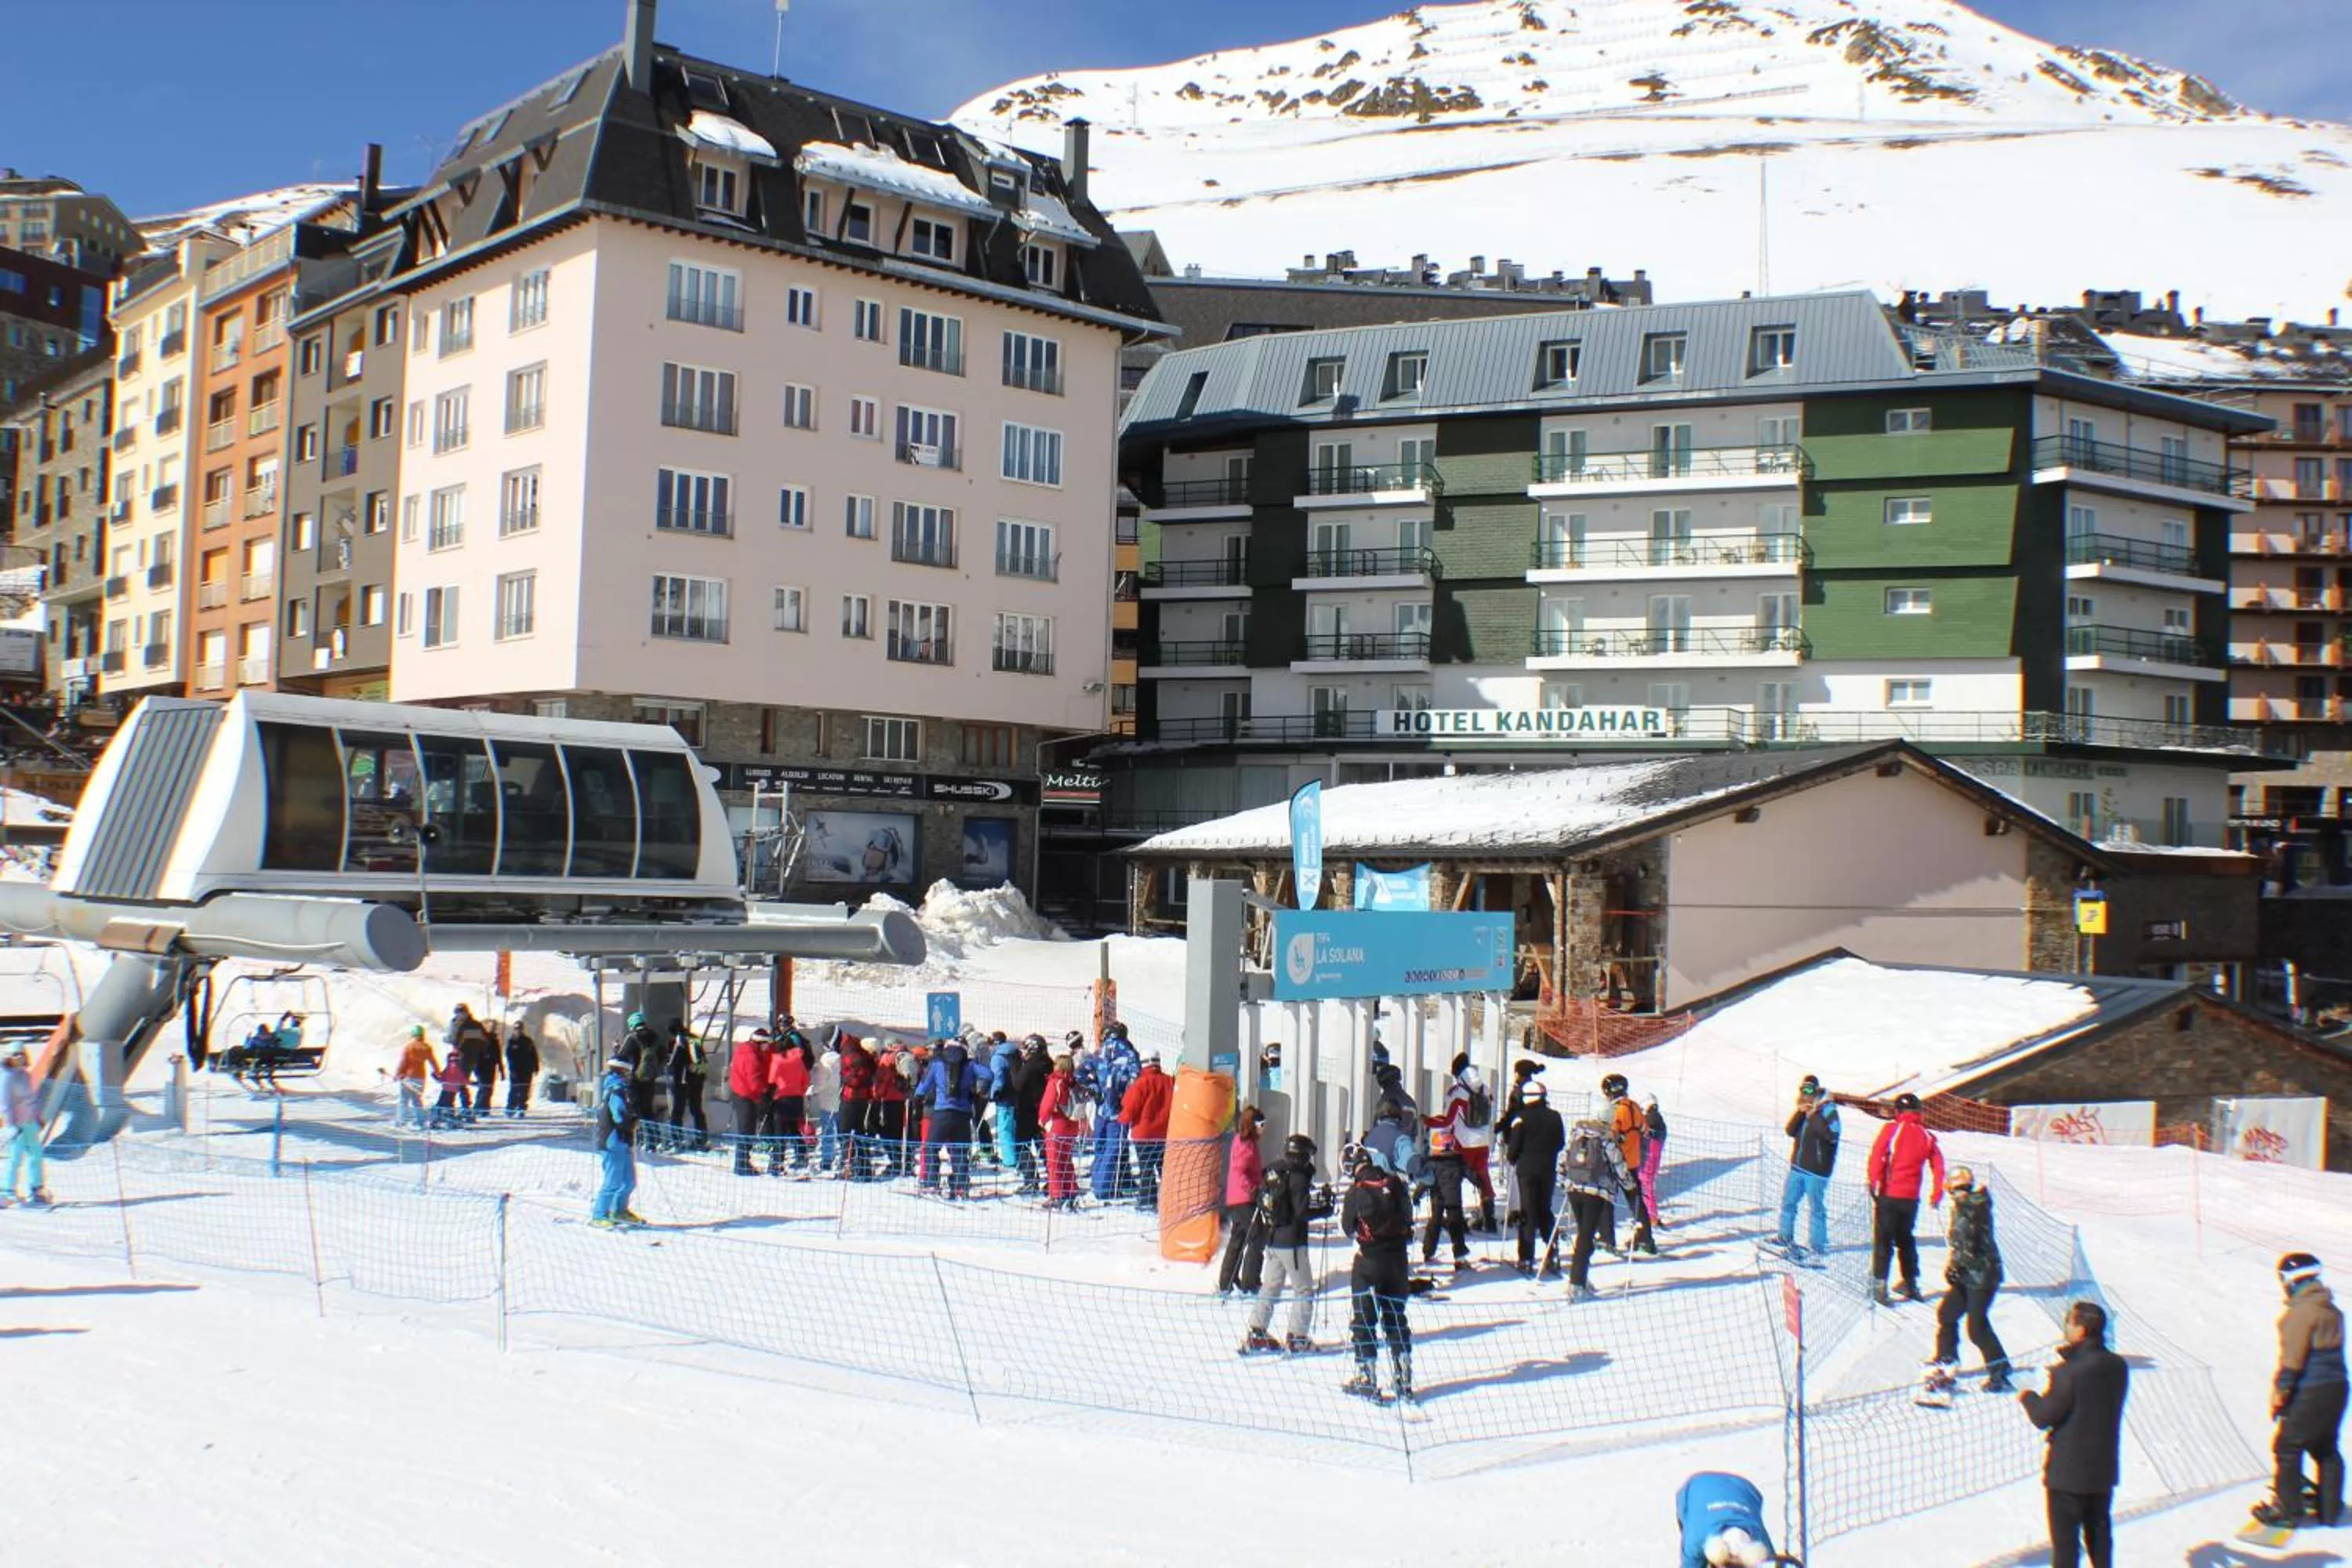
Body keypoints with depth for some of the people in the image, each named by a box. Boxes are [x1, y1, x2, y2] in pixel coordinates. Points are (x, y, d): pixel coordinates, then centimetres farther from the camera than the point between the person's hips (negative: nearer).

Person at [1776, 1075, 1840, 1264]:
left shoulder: (1828, 1110, -13)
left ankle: (1818, 1247, 7)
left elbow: (1831, 1135, -27)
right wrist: (1800, 1112, -13)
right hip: (1798, 1165, 8)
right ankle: (1786, 1238, 32)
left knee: (1817, 1208, -1)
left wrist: (1814, 1114, -26)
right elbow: (1791, 1131, 1)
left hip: (1816, 1168, -8)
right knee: (1788, 1201, 17)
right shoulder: (1802, 1109, 9)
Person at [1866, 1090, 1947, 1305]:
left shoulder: (1891, 1129, -5)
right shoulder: (1928, 1137, 5)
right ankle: (1911, 1283, 26)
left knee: (1883, 1240, 1)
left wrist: (1874, 1184, -8)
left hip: (1889, 1194, -4)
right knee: (1905, 1239, 20)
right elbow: (1939, 1168, 5)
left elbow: (1877, 1158, -12)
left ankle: (1879, 1284, -6)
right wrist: (1937, 1197, 13)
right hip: (1911, 1199, 4)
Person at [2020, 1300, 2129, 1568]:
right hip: (2104, 1467, 7)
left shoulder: (2069, 1373, -25)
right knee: (2099, 1530, 22)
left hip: (2068, 1470, -7)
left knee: (2065, 1537, 6)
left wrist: (2028, 1397, 1)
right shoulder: (2118, 1366, -4)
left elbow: (2043, 1417, -18)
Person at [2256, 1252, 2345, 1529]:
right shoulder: (2332, 1310, 9)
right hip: (2336, 1388, 9)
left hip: (2308, 1393, -8)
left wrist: (2280, 1392, -11)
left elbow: (2291, 1358, -18)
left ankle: (2288, 1510, 8)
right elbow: (2332, 1350, 16)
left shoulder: (2300, 1313, -17)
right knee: (2326, 1449, 19)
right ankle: (2330, 1508, 26)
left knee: (2287, 1448, 3)